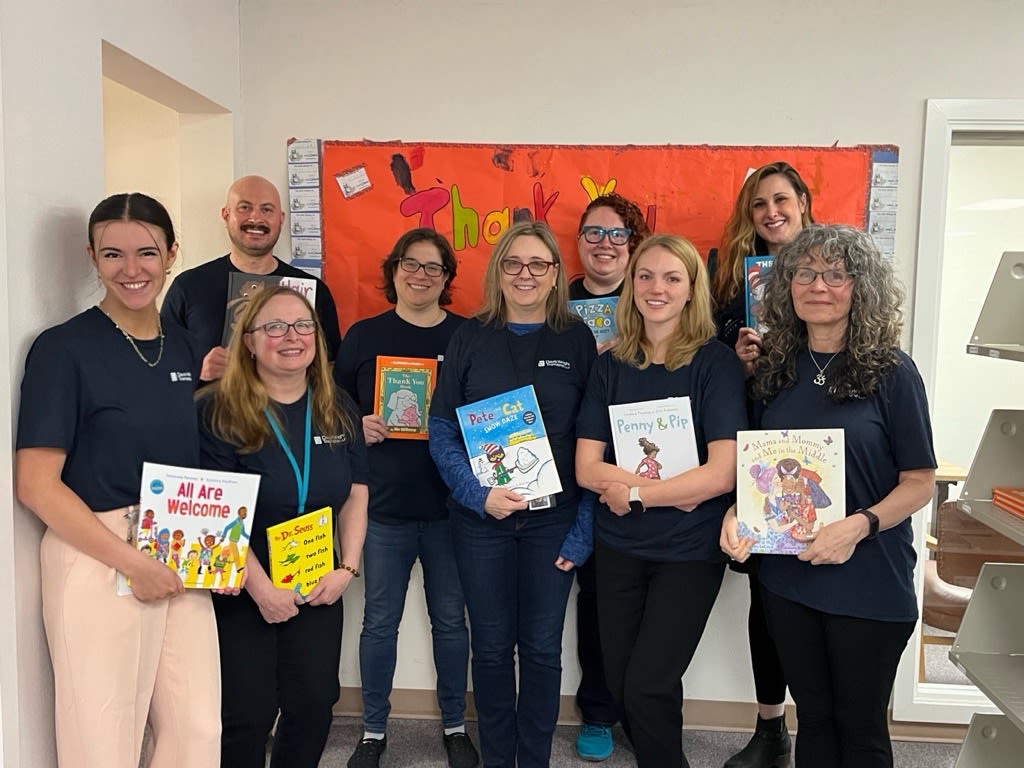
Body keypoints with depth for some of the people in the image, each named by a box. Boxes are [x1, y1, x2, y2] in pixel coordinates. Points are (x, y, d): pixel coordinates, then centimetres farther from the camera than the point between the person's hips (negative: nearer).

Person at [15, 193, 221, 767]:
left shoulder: (185, 350, 9)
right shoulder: (64, 349, -8)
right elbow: (36, 483, -13)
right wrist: (132, 562, -17)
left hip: (182, 565, 5)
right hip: (98, 561, -5)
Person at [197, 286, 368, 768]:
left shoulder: (338, 409, 3)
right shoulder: (218, 412, -13)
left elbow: (355, 495, 5)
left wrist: (347, 568, -4)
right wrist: (262, 589, -18)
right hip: (242, 592, -4)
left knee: (314, 706, 11)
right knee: (248, 714, 5)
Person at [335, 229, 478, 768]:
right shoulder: (364, 336, 3)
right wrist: (358, 425, -10)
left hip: (449, 505, 0)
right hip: (383, 504, 0)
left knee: (450, 619, 12)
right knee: (380, 620, 10)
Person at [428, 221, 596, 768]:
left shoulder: (577, 340, 1)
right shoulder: (470, 337, 1)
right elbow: (441, 427, -1)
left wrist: (584, 527, -5)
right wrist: (478, 494, -14)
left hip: (553, 519, 0)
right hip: (480, 518, 0)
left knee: (542, 648, 10)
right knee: (491, 646, 10)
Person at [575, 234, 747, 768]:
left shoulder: (715, 362, -7)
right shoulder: (611, 366, 2)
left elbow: (724, 473, -16)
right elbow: (587, 468, -4)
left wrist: (633, 493, -13)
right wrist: (673, 488, -15)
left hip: (689, 550, -3)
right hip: (618, 548, 4)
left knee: (647, 689, -6)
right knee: (621, 687, 10)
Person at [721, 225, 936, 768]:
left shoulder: (890, 371, -8)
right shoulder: (773, 368, 3)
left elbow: (920, 482, -8)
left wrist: (858, 525, -23)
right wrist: (739, 514, -8)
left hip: (869, 583, -3)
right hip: (787, 577, 4)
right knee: (812, 716, 19)